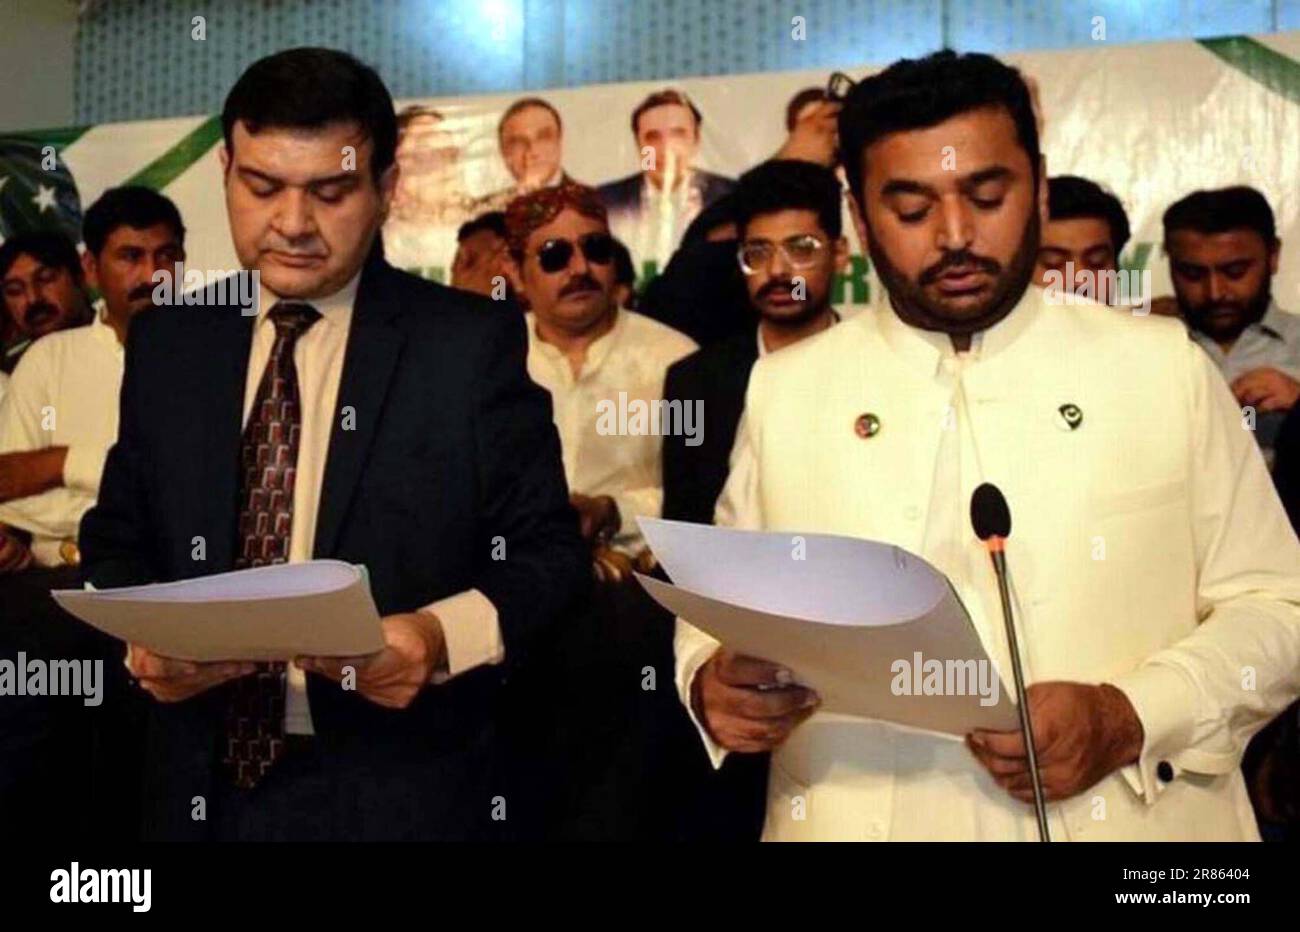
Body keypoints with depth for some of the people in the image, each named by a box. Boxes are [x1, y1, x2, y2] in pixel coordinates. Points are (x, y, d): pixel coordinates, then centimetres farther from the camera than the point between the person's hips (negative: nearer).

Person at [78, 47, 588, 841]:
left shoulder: (472, 344, -7)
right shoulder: (169, 341, 5)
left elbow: (547, 553, -6)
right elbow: (119, 537, 12)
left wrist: (440, 637, -23)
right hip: (205, 782, 4)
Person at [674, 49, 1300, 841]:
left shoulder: (1167, 369, -1)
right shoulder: (784, 388, 2)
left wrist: (1129, 721, -16)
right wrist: (712, 681, -13)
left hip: (1126, 822, -1)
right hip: (858, 823, 1)